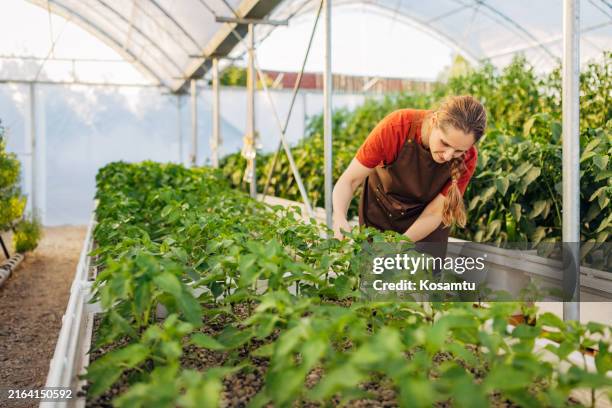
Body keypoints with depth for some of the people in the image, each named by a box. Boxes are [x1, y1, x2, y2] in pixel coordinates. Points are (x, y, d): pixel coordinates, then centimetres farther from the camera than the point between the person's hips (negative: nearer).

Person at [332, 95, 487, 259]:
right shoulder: (396, 126, -33)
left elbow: (434, 213, -22)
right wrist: (340, 219, -45)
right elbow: (349, 180, -27)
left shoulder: (467, 158, -28)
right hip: (379, 208, 0)